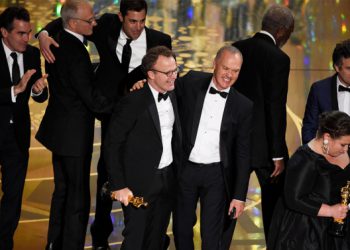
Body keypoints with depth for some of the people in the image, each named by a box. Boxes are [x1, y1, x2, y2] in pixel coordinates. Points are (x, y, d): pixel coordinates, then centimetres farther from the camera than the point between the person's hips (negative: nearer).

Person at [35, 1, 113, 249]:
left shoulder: (57, 42, 3)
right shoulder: (76, 52, -25)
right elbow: (92, 100, -23)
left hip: (59, 129, 10)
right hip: (74, 134, -10)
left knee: (62, 190, 22)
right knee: (78, 198, 0)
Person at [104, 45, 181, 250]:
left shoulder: (174, 97, 4)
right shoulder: (133, 103, -17)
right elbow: (112, 145, -14)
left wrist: (180, 173, 5)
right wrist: (118, 186, -16)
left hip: (169, 180, 6)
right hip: (140, 182, -6)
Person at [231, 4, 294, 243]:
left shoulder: (235, 49, 2)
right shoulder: (278, 58, -15)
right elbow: (276, 109, -17)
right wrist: (278, 155, -12)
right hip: (263, 143, -5)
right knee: (274, 203, 11)